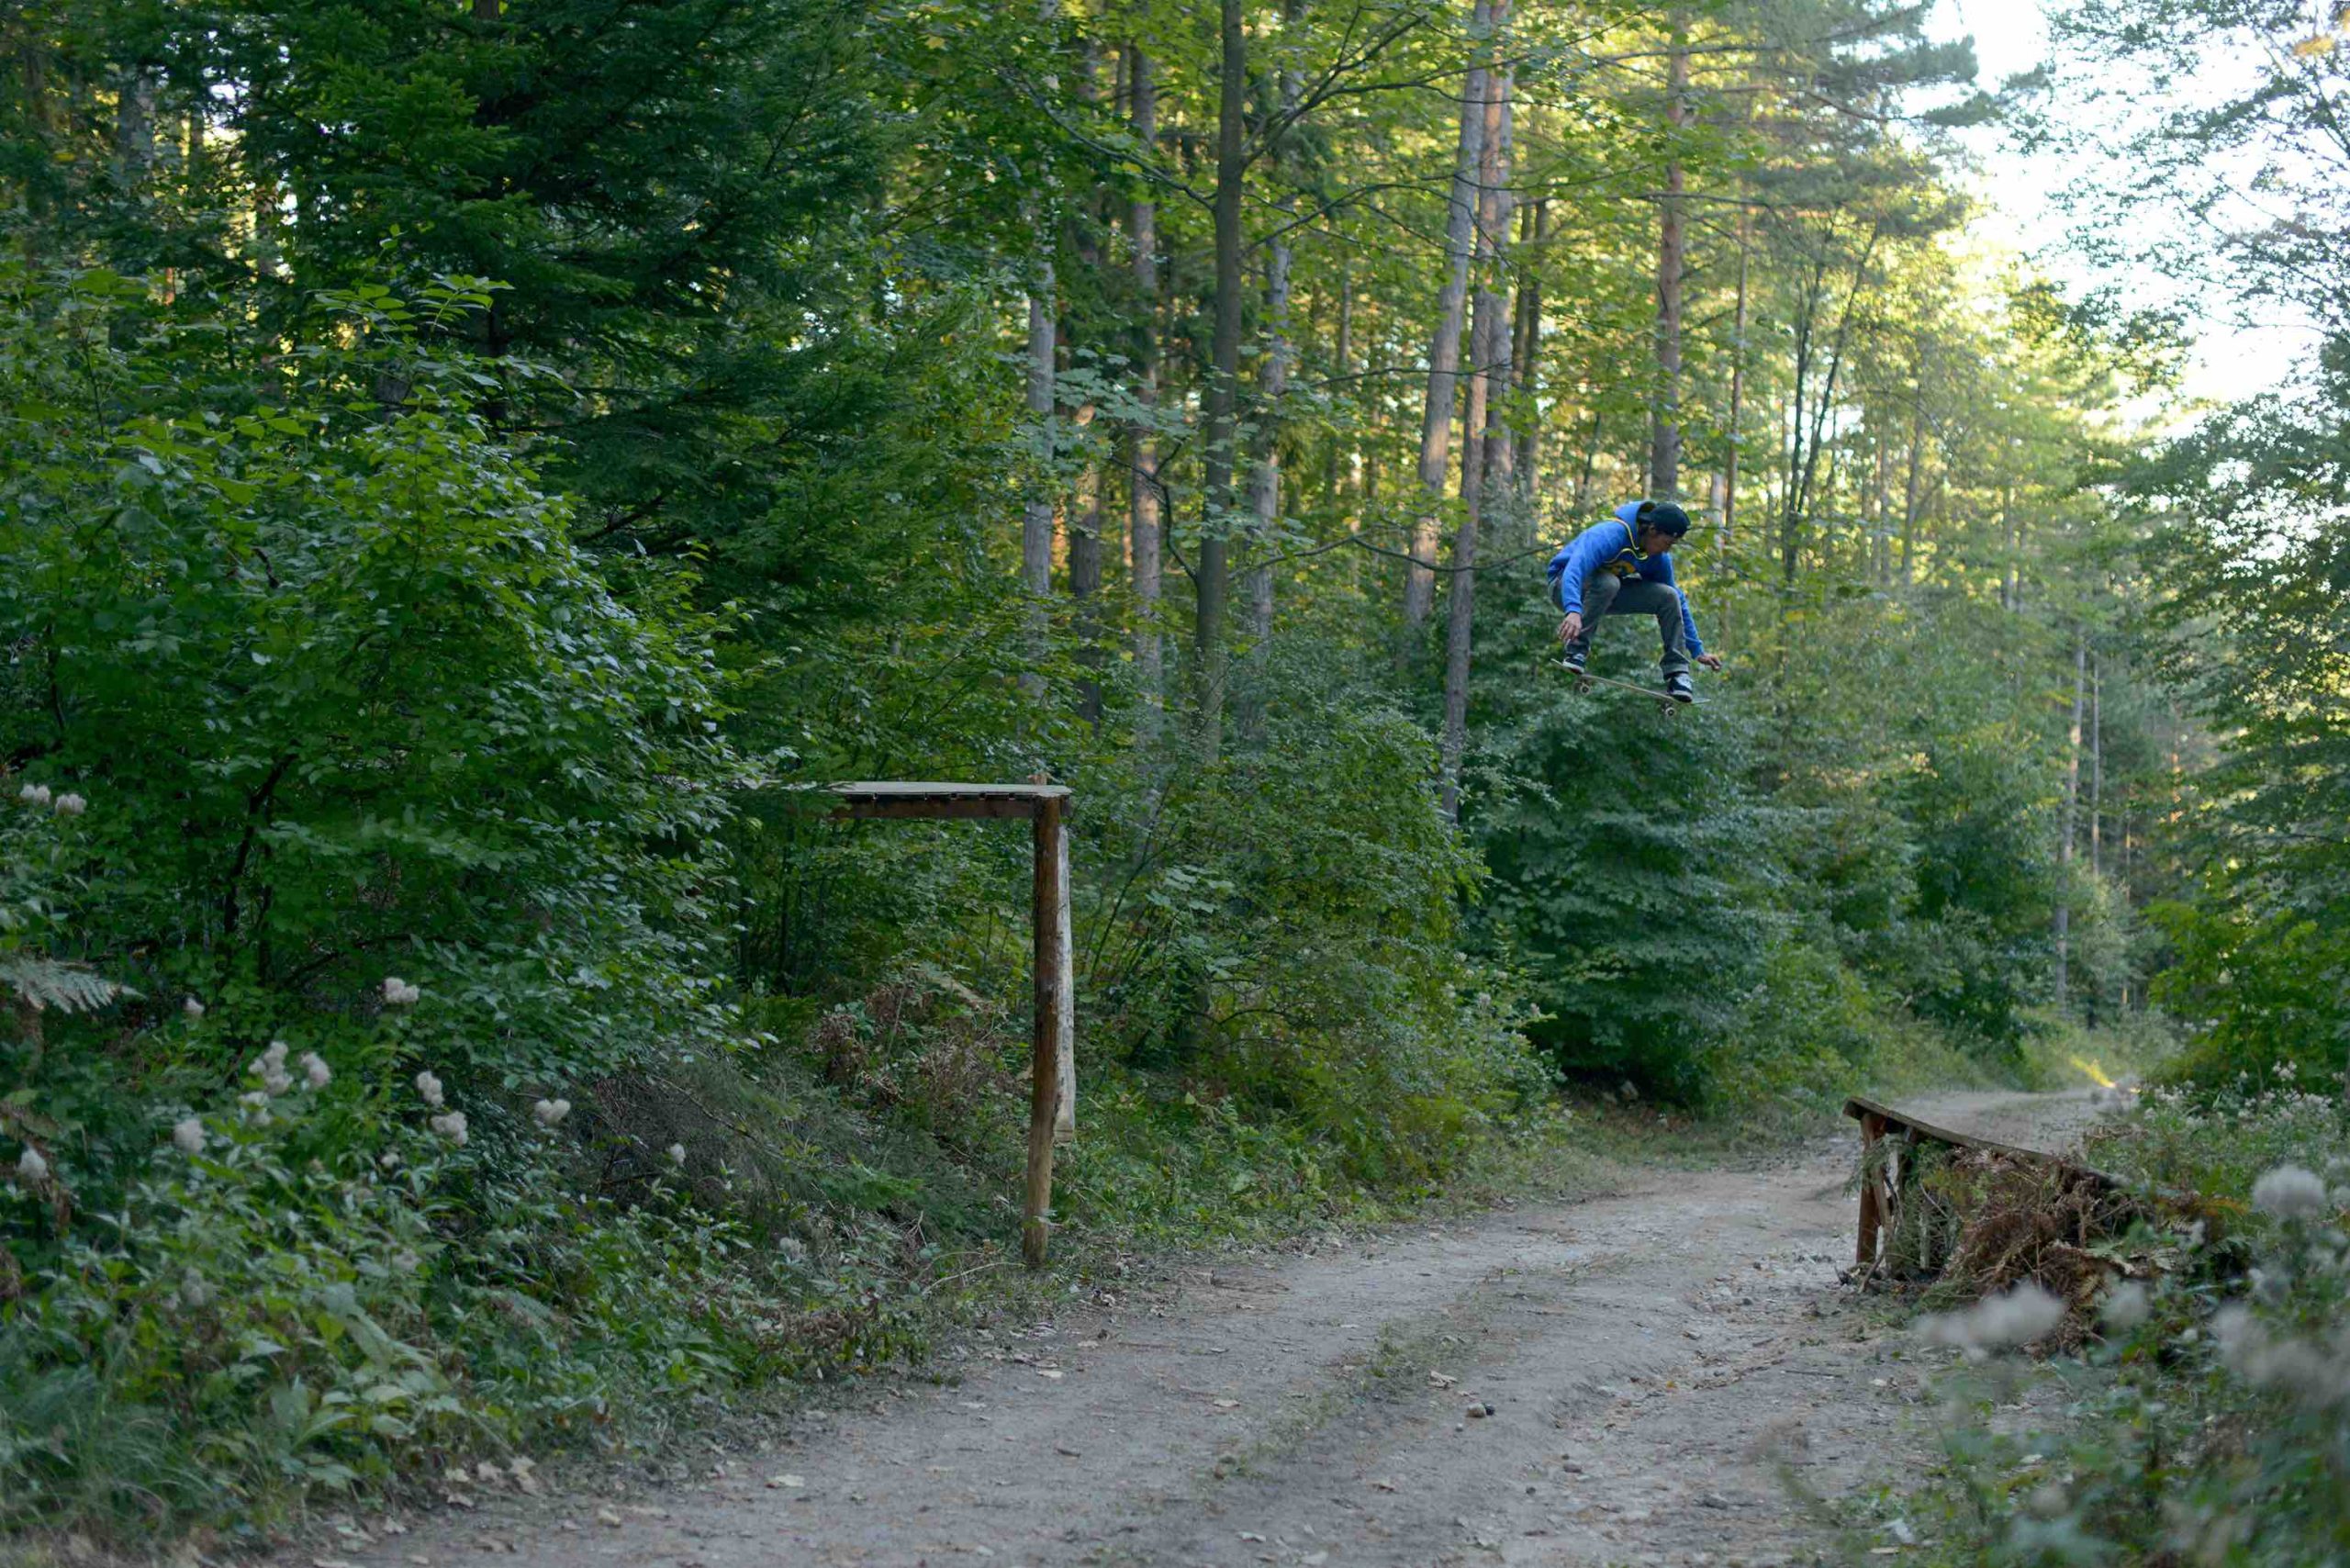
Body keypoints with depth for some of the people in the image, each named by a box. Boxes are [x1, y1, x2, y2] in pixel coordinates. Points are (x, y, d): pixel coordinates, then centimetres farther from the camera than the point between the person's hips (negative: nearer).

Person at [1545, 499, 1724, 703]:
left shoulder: (1659, 558, -9)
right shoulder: (1610, 535, -32)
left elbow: (1679, 603, 3)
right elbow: (1574, 569, -47)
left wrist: (1698, 651, 2)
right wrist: (1574, 611, -65)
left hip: (1609, 594, 6)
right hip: (1566, 586, -6)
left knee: (1669, 596, -14)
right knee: (1607, 582, -40)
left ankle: (1677, 674, -10)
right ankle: (1576, 648, -31)